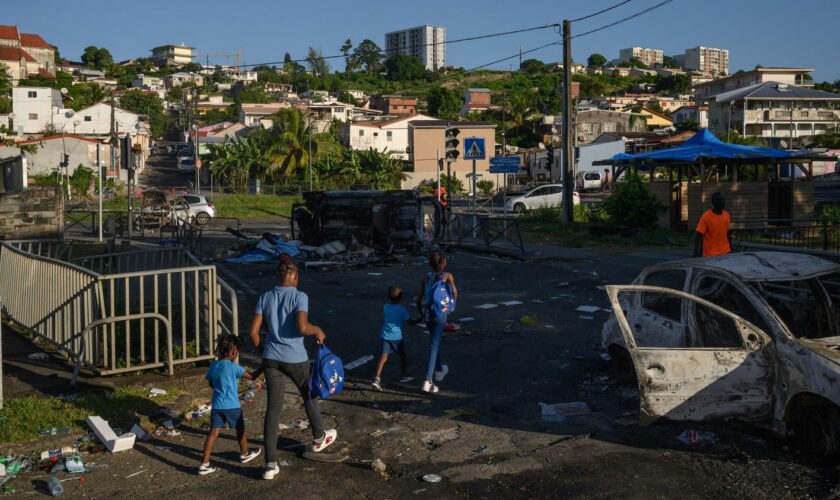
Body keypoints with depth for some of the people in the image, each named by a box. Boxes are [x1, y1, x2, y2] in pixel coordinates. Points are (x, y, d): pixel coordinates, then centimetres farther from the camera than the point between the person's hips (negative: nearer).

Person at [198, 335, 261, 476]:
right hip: (232, 405, -4)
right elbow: (251, 376, -8)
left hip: (216, 405, 4)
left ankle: (204, 464, -5)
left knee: (213, 433, 2)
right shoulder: (234, 367, -12)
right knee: (240, 429, 18)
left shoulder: (213, 366, 5)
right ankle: (245, 454, 38)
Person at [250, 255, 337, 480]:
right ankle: (319, 438, 45)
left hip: (272, 359, 3)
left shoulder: (265, 298, 2)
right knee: (309, 395, 23)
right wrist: (318, 331, -6)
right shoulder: (299, 297, -11)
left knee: (273, 408, 4)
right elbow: (302, 327, -26)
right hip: (296, 359, -3)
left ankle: (270, 464, 0)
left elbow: (253, 331, 1)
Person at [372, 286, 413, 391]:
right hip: (397, 336, -3)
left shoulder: (385, 307, 0)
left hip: (385, 335, 3)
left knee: (383, 356, -1)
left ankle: (377, 378, -15)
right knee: (402, 355, 19)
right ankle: (403, 376, 31)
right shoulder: (402, 309, -10)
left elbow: (383, 321, 11)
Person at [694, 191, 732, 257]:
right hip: (711, 255, -6)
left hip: (726, 253, 6)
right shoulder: (706, 216, -13)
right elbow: (698, 235, -15)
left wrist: (731, 249, 19)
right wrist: (696, 255, -22)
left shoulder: (726, 215, 6)